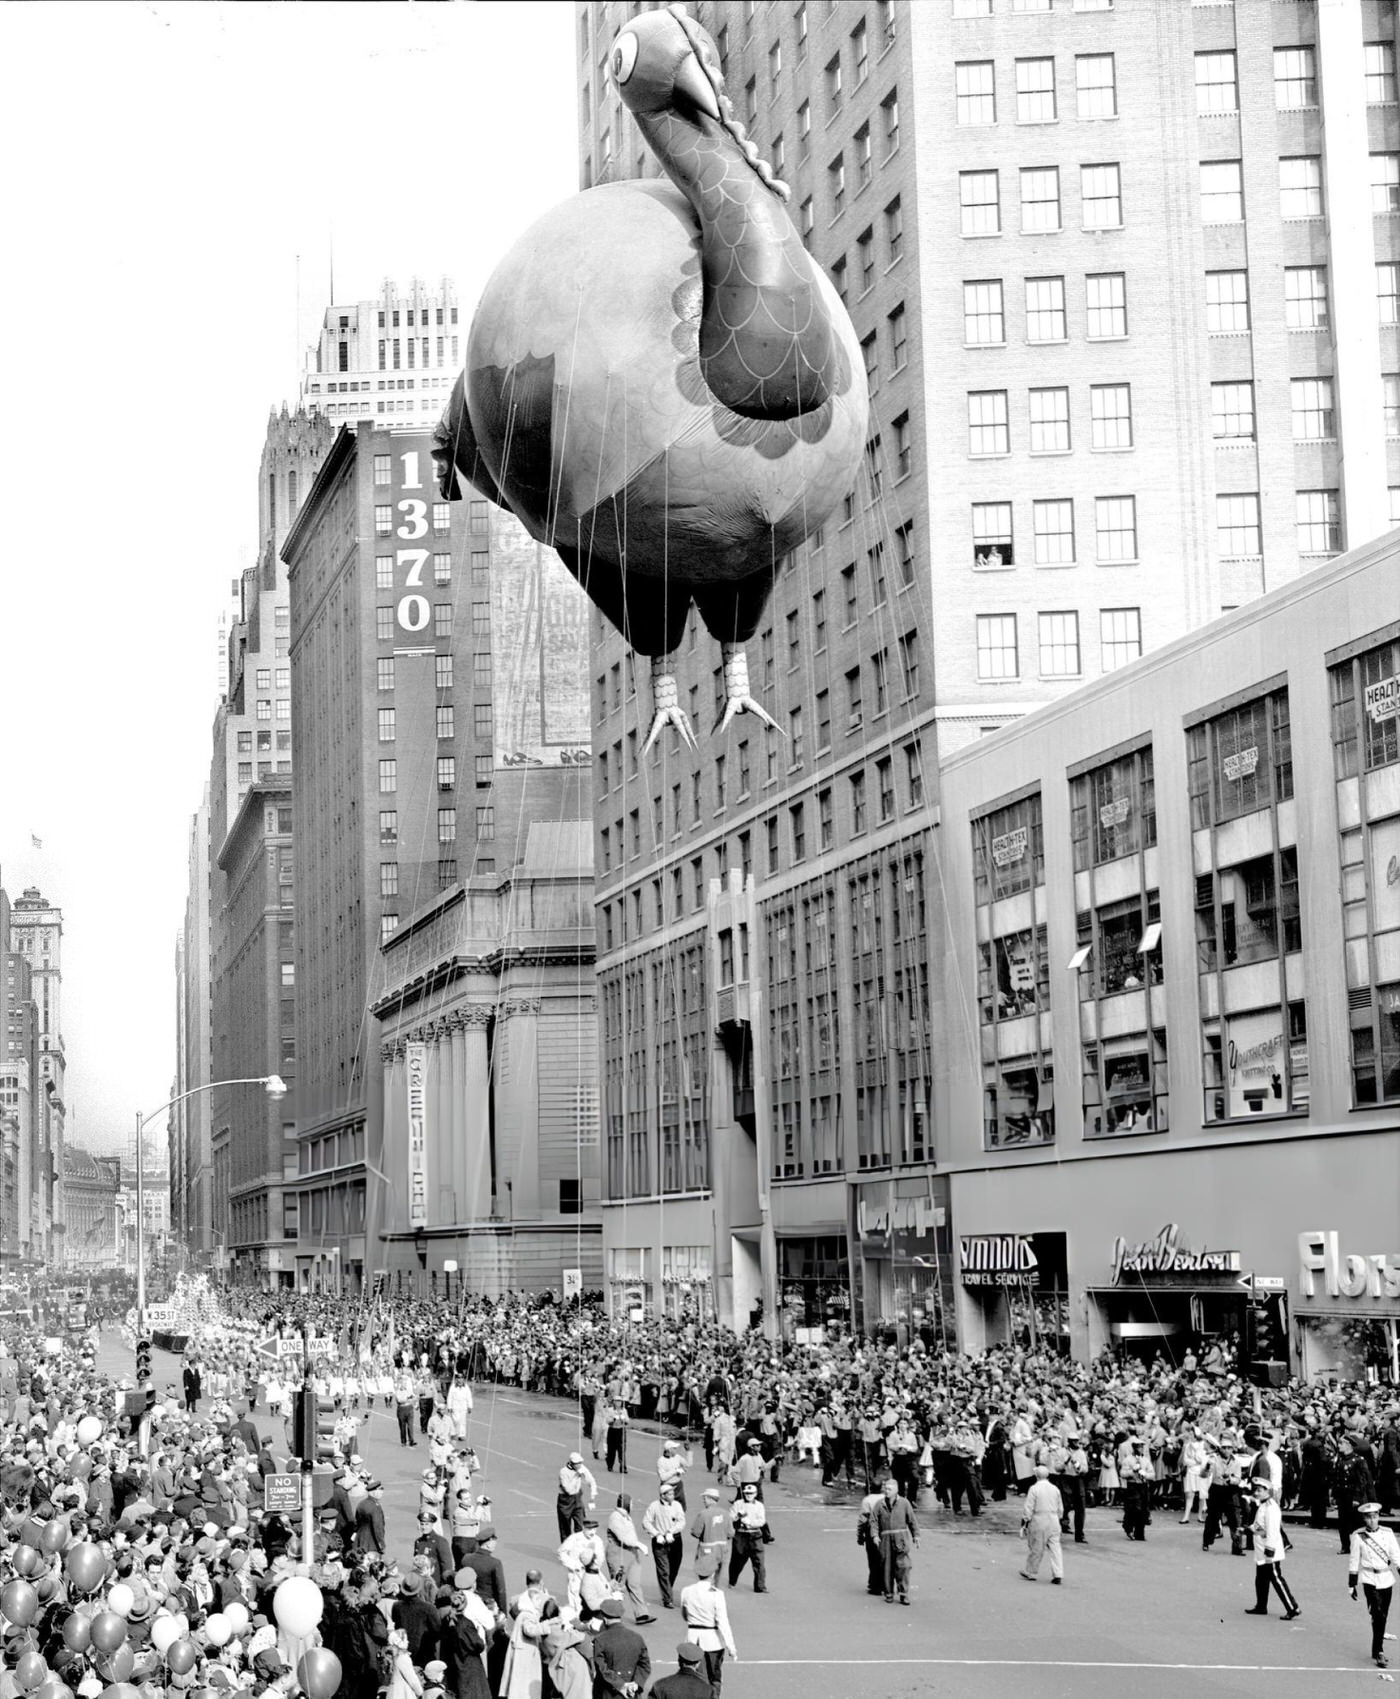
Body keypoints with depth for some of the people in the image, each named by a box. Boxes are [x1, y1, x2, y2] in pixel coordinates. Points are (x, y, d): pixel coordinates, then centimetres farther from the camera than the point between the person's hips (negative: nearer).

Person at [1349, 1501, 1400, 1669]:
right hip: (1370, 1580, -3)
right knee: (1378, 1614, -16)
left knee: (1382, 1617, 11)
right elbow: (1354, 1561, 1)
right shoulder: (1358, 1536, -5)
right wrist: (1352, 1584, 3)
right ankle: (1378, 1652, -14)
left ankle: (1378, 1651, 25)